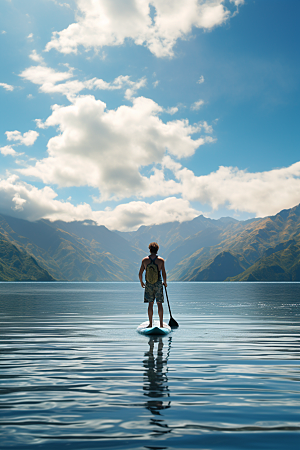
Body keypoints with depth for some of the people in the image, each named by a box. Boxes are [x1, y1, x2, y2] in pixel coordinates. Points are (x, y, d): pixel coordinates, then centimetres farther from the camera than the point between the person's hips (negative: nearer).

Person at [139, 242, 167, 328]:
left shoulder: (144, 260, -3)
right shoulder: (161, 260, -7)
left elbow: (140, 273, 0)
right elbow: (164, 273, -5)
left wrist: (141, 282, 17)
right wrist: (165, 282, 12)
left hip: (148, 285, 1)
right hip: (158, 284, -1)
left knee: (150, 304, 8)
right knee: (159, 304, 6)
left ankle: (150, 324, 9)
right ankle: (161, 324, 8)